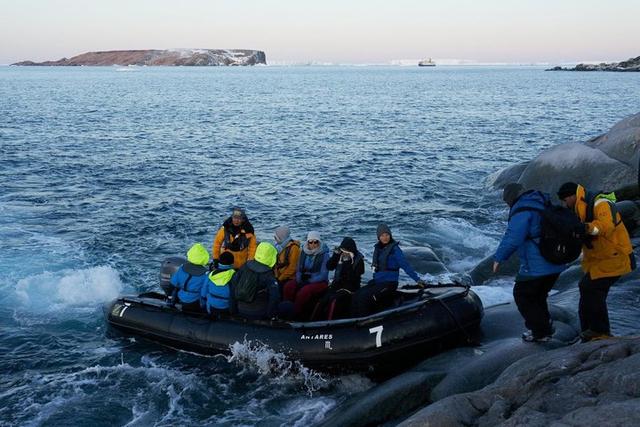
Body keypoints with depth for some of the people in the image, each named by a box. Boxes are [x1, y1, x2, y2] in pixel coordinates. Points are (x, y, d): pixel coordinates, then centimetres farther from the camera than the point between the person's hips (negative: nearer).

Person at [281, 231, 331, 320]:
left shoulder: (324, 254, -8)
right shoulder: (304, 252, 7)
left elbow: (323, 275, -13)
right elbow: (298, 270, 12)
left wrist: (309, 281, -18)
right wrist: (299, 280, -7)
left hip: (319, 282, -5)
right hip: (303, 280, 5)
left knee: (304, 291, -33)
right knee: (288, 286, -22)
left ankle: (295, 315, -23)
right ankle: (287, 310, -19)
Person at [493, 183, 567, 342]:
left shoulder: (522, 211, -15)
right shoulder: (543, 204, 15)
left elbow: (512, 238, -23)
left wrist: (498, 258, -12)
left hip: (536, 267, -9)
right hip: (556, 264, 9)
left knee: (522, 296, 6)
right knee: (538, 295, 24)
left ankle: (540, 333, 9)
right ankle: (545, 327, 31)